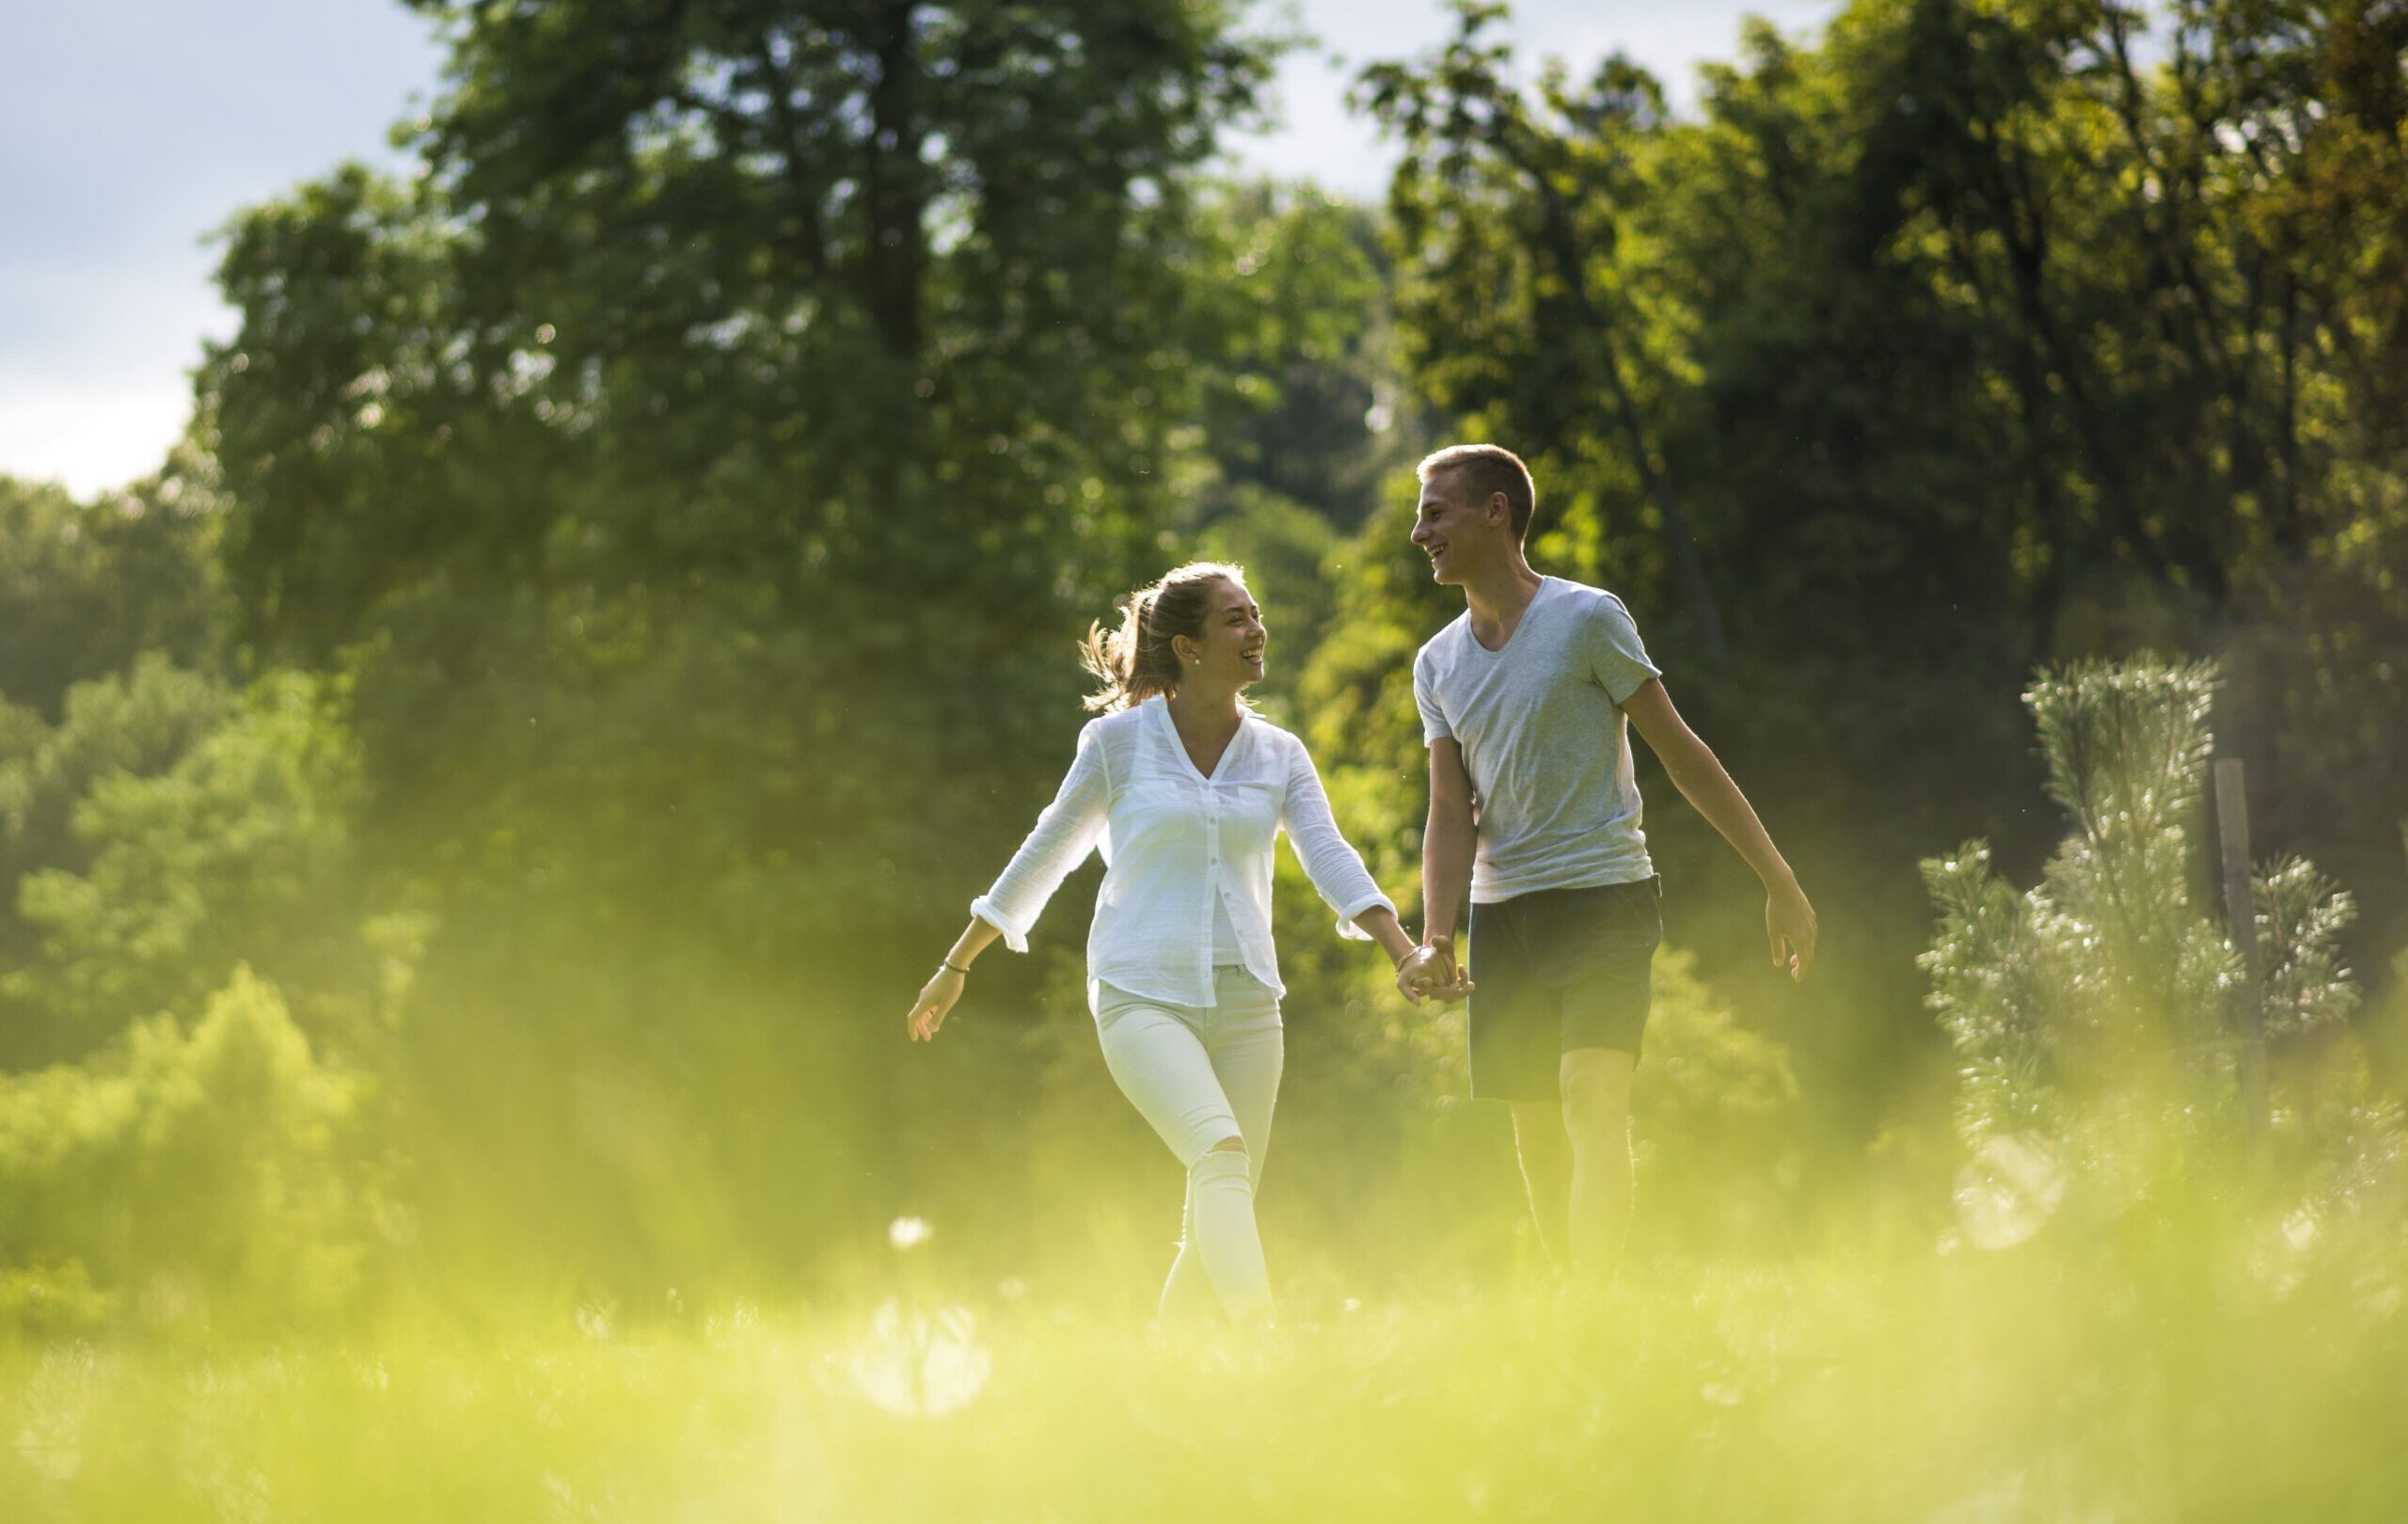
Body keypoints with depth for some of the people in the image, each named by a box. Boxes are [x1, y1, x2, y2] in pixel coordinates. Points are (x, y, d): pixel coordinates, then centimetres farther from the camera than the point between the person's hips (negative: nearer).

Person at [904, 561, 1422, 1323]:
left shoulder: (1280, 756, 9)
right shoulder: (1118, 741, 0)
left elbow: (1330, 857, -4)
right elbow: (1045, 855, 9)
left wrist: (1405, 952, -21)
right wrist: (956, 967, 13)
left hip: (1245, 1002, 4)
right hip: (1143, 996, -4)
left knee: (1217, 1218, 5)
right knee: (1220, 1152, -28)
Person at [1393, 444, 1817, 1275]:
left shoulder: (1587, 619, -7)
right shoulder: (1438, 664, 10)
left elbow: (1681, 753, -5)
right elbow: (1450, 814, 6)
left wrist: (1779, 882, -4)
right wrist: (1436, 940, -11)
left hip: (1603, 895, -6)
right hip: (1502, 911, 6)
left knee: (1594, 1100, -20)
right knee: (1536, 1138, 8)